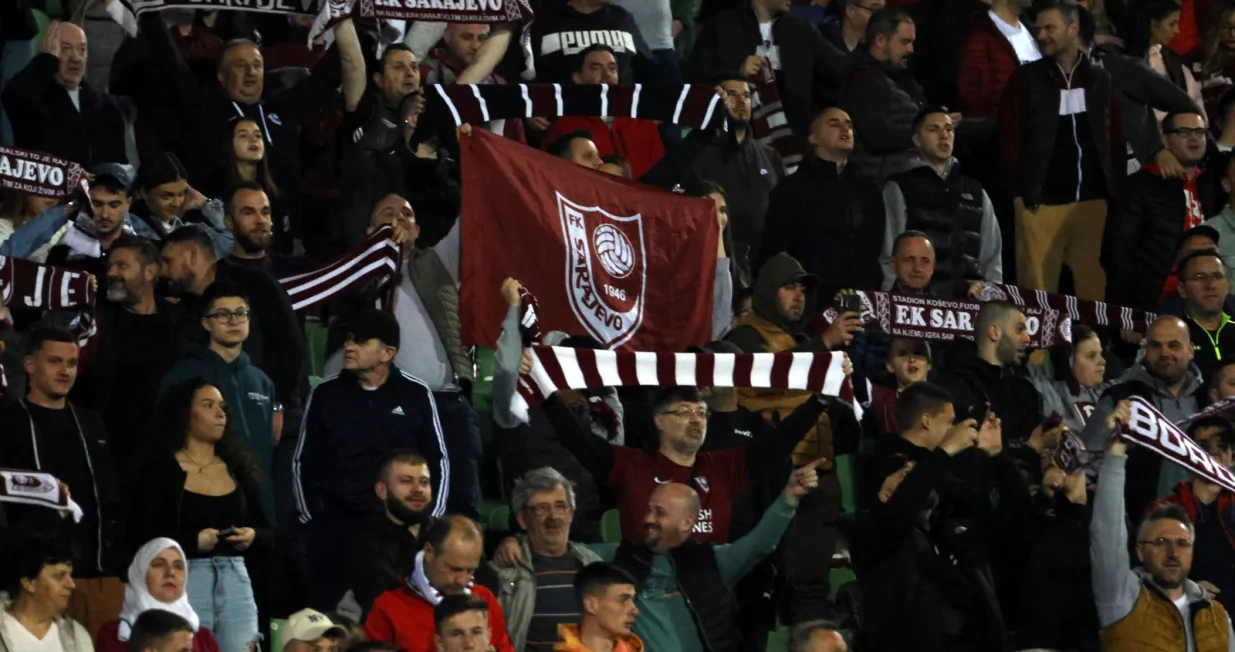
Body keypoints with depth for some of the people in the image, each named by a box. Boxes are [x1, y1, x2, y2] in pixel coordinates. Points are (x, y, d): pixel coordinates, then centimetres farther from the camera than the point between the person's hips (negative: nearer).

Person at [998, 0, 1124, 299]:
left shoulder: (1100, 80, 12)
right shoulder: (1026, 79, 5)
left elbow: (1116, 139, 13)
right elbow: (1009, 137, 1)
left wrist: (1116, 190, 3)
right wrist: (1022, 191, -6)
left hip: (1093, 201, 2)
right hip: (1041, 202, -2)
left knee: (1094, 288, 1)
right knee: (1037, 292, -4)